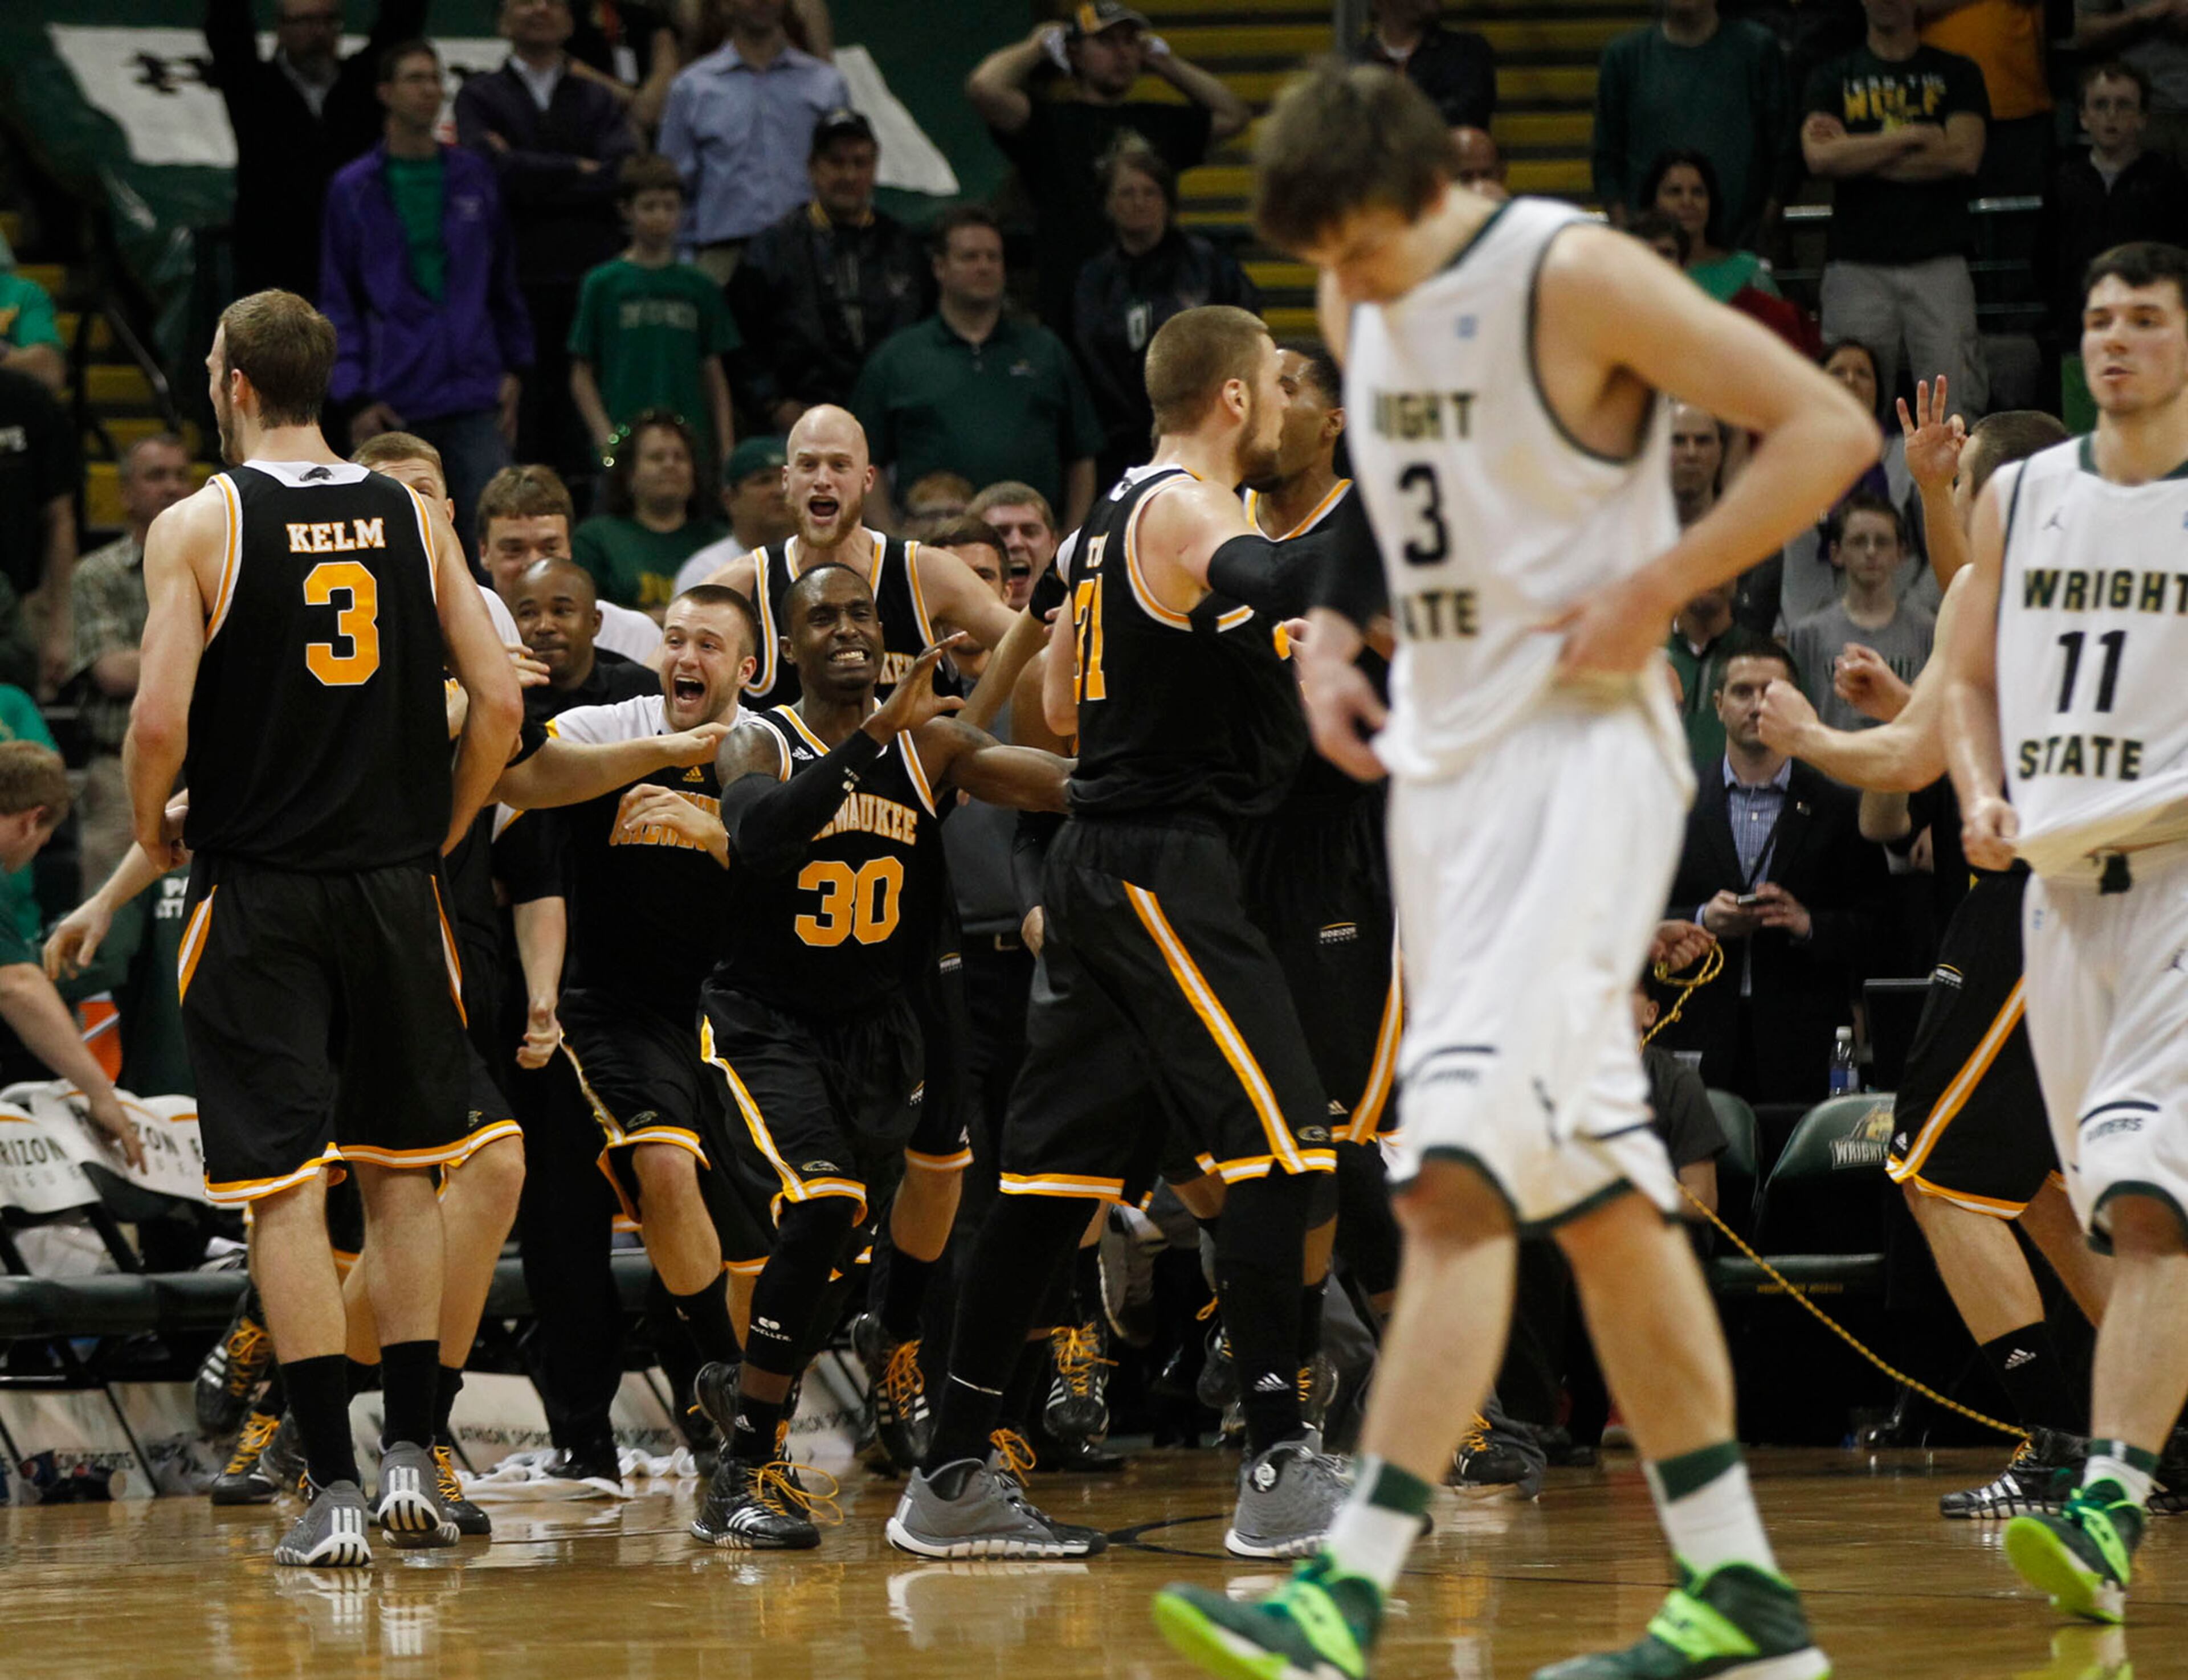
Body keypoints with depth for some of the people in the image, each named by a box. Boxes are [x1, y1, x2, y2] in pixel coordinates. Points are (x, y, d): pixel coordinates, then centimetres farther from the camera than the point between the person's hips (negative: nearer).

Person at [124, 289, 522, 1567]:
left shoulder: (199, 526, -7)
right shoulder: (413, 517, 4)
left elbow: (161, 719, -15)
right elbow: (498, 703, 0)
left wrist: (152, 827, 4)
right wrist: (436, 836, 12)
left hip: (257, 888, -3)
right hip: (392, 886, 3)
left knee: (285, 1186, -1)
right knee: (401, 1169, 16)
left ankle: (336, 1486, -5)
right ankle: (412, 1452, 13)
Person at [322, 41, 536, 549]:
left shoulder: (474, 178, 10)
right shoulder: (354, 189, 4)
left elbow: (503, 279, 16)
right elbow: (337, 302, 3)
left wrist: (515, 368, 10)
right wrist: (355, 395, -5)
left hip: (476, 393, 1)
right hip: (395, 404, -1)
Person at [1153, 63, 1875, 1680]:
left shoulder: (1577, 276, -13)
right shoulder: (1360, 303, 9)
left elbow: (1827, 426, -13)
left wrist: (1654, 591, -18)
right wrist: (1332, 628, 9)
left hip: (1580, 746, -9)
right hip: (1442, 752, 9)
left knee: (1460, 1167, -18)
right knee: (1597, 1187, 10)